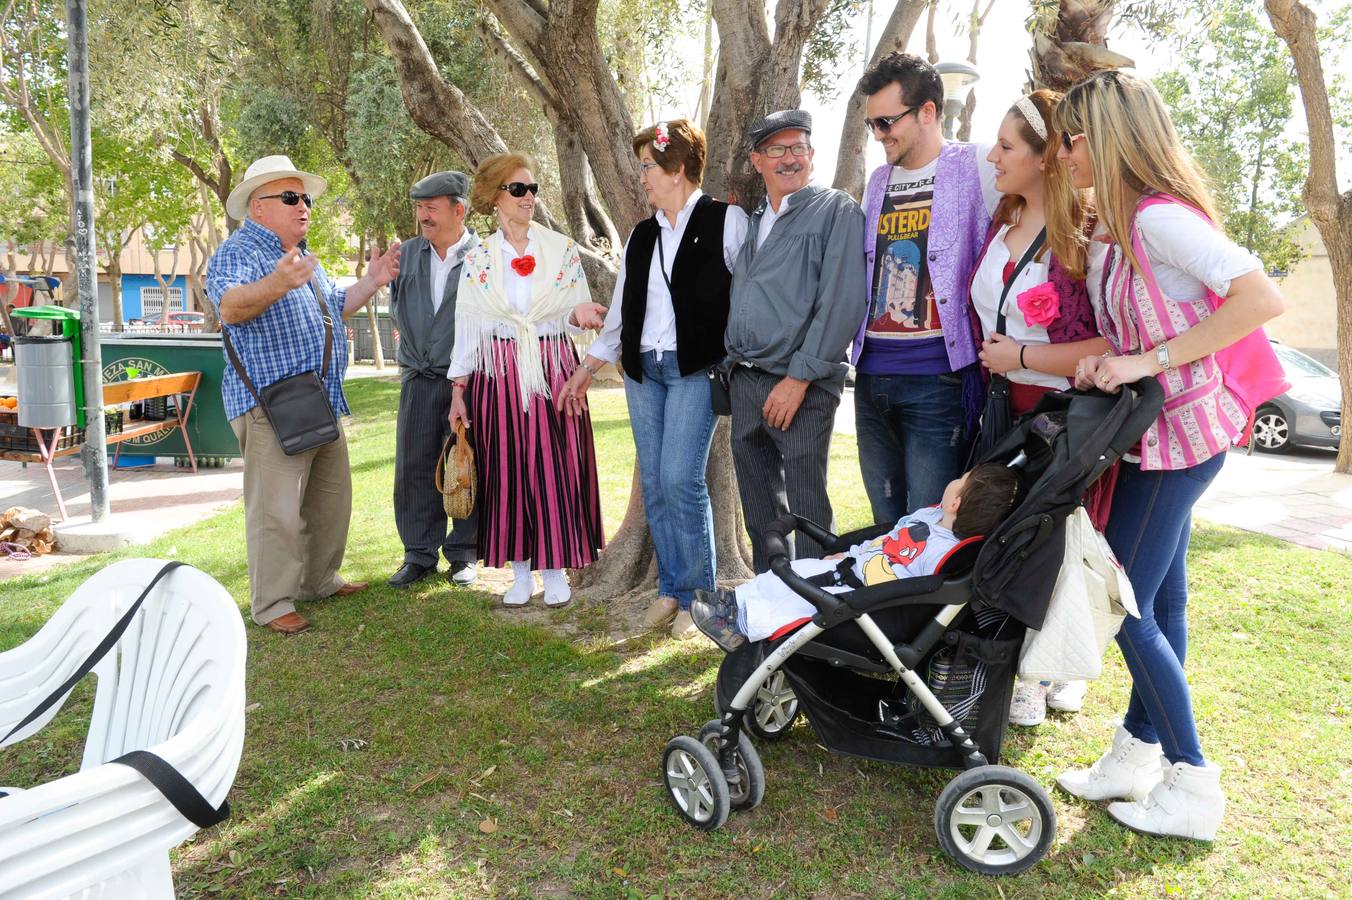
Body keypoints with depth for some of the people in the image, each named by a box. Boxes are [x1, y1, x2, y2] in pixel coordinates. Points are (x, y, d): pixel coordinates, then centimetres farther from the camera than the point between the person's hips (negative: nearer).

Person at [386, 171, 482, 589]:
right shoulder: (408, 253, 9)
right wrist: (414, 345, 16)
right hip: (418, 379, 4)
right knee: (413, 468, 5)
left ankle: (463, 554, 16)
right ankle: (419, 555, 16)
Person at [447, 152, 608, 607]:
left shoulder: (562, 248, 4)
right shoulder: (477, 258, 5)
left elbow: (576, 313, 7)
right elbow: (466, 327, 5)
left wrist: (578, 313, -18)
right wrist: (458, 389, 1)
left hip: (554, 369, 0)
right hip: (499, 375, 1)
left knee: (556, 466, 0)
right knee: (507, 469, 3)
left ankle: (555, 567, 13)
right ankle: (520, 569, 15)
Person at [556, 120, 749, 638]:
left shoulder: (726, 222, -3)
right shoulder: (641, 236, 15)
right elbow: (622, 309, 18)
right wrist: (588, 367, 17)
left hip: (695, 367, -6)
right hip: (643, 368, 6)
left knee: (681, 479, -12)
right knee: (653, 482, 5)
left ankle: (696, 594, 4)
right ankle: (669, 588, 17)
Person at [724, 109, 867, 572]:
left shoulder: (836, 211, -4)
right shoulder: (753, 221, 18)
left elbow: (842, 301, -13)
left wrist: (798, 378, -17)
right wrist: (733, 366, 12)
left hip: (801, 386, -7)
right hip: (744, 381, 7)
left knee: (806, 509, -2)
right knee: (758, 507, 14)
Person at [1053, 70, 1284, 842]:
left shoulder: (1159, 215, -18)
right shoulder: (1119, 227, 10)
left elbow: (1263, 297, -26)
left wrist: (1148, 362, -25)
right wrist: (1106, 364, -1)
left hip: (1175, 434, -9)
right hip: (1163, 431, 9)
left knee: (1126, 606, -3)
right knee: (1160, 601, 14)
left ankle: (1193, 787, 12)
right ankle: (1139, 756, 26)